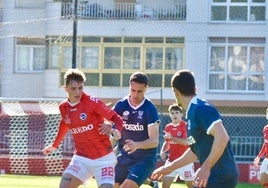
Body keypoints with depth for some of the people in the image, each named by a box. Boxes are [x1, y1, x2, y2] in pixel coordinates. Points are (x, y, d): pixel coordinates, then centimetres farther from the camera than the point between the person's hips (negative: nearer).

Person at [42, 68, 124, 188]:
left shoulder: (92, 102, -12)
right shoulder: (63, 107, 4)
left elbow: (116, 118, -12)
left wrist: (116, 130, -33)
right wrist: (55, 145, 37)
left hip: (103, 158, -4)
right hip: (81, 158, 4)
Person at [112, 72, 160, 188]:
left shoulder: (150, 109, -12)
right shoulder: (120, 106, -2)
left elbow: (155, 141, -17)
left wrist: (137, 145, -35)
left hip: (145, 160, -5)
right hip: (124, 157, 5)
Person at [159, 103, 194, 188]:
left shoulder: (185, 125, -9)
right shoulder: (168, 127, 9)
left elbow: (185, 142, -20)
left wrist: (171, 137, -24)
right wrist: (163, 151, 1)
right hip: (171, 160, 5)